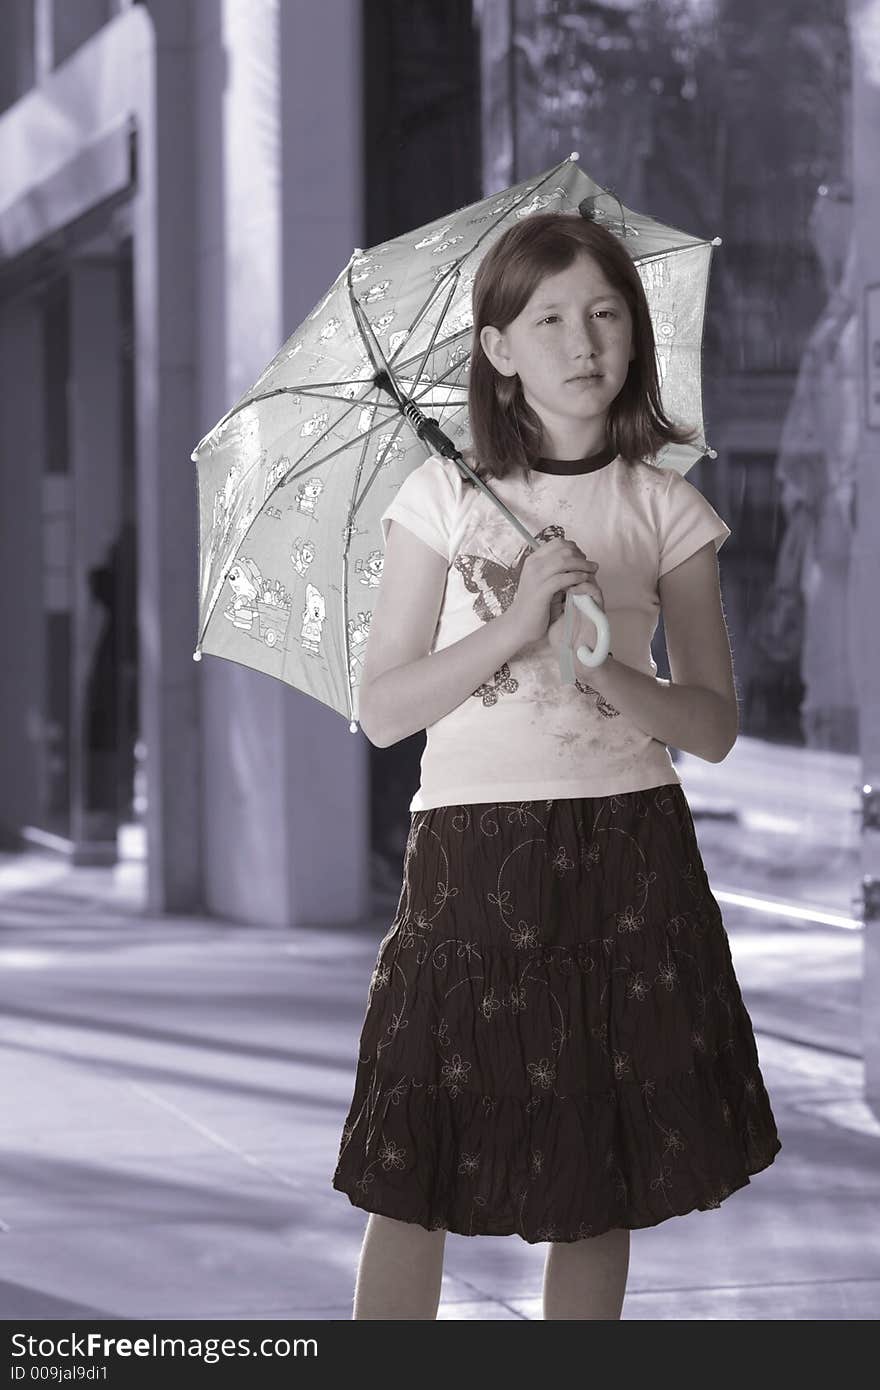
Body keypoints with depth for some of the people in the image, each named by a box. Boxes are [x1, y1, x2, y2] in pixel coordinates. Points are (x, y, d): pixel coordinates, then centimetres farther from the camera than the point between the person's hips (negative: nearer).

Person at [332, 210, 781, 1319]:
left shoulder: (666, 509, 5)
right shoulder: (443, 497, 2)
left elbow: (714, 725, 4)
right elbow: (383, 710, -1)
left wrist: (607, 669, -15)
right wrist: (517, 625, -15)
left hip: (626, 858, 1)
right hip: (472, 856, -1)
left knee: (599, 1188, 5)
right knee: (414, 1186, -3)